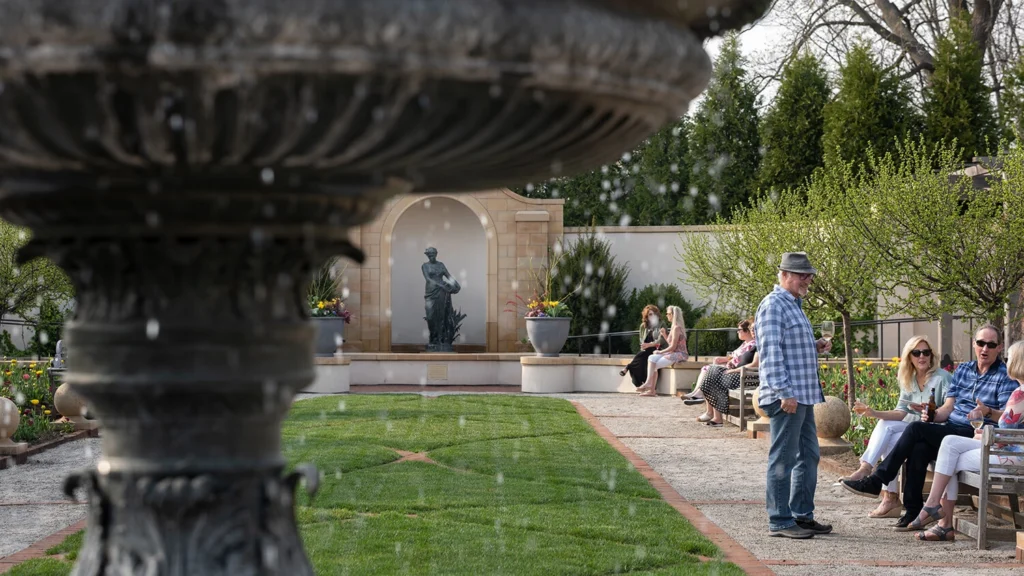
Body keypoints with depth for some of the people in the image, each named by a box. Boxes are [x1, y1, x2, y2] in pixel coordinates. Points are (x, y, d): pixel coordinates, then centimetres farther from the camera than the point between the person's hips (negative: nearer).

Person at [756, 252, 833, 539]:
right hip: (786, 397, -10)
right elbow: (771, 351, -19)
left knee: (808, 456, 14)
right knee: (783, 458, -6)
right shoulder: (774, 305, -11)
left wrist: (816, 347, 11)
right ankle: (780, 521, -2)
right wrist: (785, 392, -23)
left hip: (803, 396, 10)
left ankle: (802, 514, 22)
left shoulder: (794, 305, 20)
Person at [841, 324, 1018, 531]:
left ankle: (875, 482, -19)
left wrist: (988, 412, -28)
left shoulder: (1005, 376, 1)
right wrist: (932, 415, -7)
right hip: (950, 430, 5)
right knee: (919, 449, -29)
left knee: (916, 429, -24)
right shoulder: (962, 370, 19)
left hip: (975, 436, -5)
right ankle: (912, 511, -24)